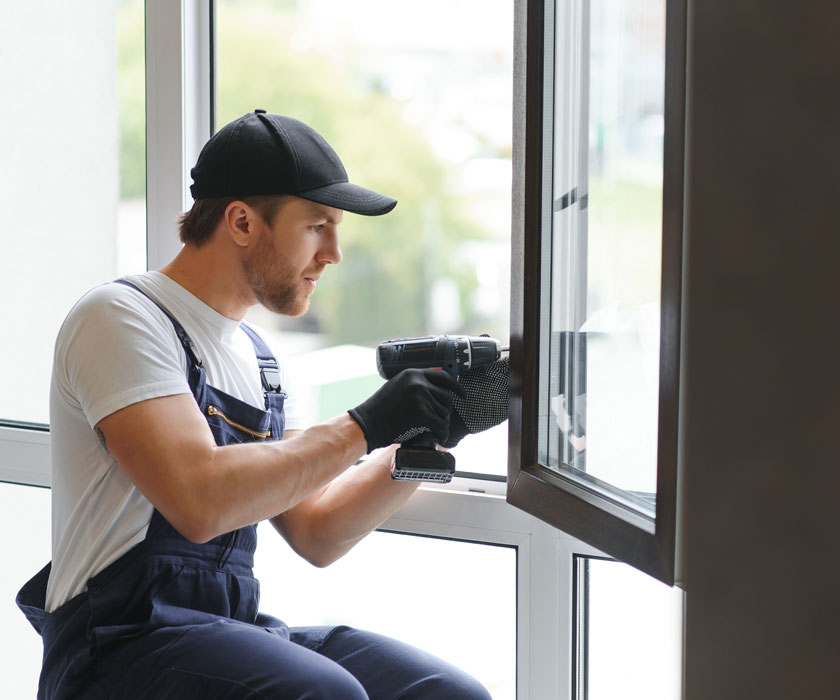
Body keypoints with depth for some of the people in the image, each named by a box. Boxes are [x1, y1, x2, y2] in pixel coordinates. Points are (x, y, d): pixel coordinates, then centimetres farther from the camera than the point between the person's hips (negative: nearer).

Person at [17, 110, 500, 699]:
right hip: (123, 645, -8)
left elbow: (316, 536, 16)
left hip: (237, 632, 8)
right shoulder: (122, 319, -9)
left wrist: (422, 439, 3)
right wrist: (365, 427, -18)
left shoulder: (256, 357, 18)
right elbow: (199, 503, -24)